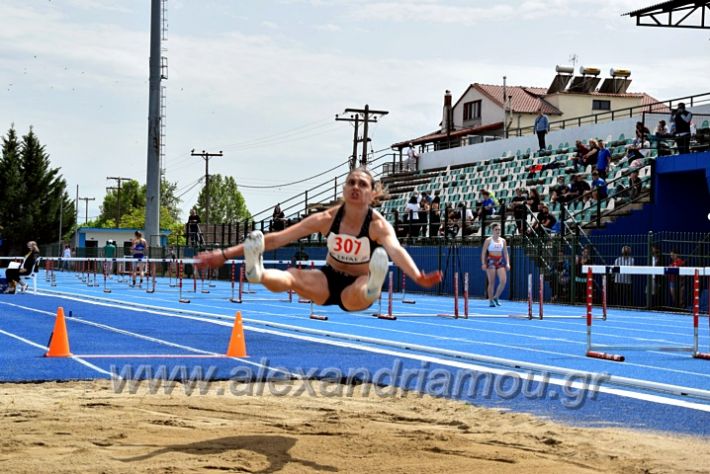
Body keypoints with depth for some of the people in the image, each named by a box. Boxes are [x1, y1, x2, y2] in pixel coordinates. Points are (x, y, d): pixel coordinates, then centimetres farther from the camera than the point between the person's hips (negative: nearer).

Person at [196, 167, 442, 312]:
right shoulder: (327, 219, -11)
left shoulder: (378, 225, -19)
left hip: (356, 289, -3)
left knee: (360, 291, -41)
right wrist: (225, 254, -17)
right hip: (328, 280, 3)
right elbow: (277, 238, -13)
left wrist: (418, 277, -65)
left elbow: (396, 250, -41)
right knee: (293, 276, -30)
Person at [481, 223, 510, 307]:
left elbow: (505, 253, 15)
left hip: (500, 261, 4)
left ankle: (496, 297, 10)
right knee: (491, 282, -3)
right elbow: (483, 252, -2)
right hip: (491, 261, -4)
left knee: (503, 281, -9)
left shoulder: (503, 240, 12)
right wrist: (483, 263, -11)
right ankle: (491, 301, 6)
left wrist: (507, 263, 5)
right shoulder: (488, 240, -1)